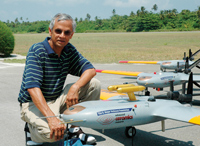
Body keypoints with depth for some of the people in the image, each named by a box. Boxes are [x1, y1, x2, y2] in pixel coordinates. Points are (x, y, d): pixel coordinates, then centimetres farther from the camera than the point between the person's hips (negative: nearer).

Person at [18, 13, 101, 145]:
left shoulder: (69, 50, 1)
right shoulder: (37, 51, -19)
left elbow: (91, 70, -4)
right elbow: (32, 87, -30)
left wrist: (75, 87, -26)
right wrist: (51, 117, -41)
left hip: (58, 100, 6)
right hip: (34, 103, -6)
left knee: (94, 84, -10)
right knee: (51, 133, -36)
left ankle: (74, 128, -2)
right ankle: (33, 124, 1)